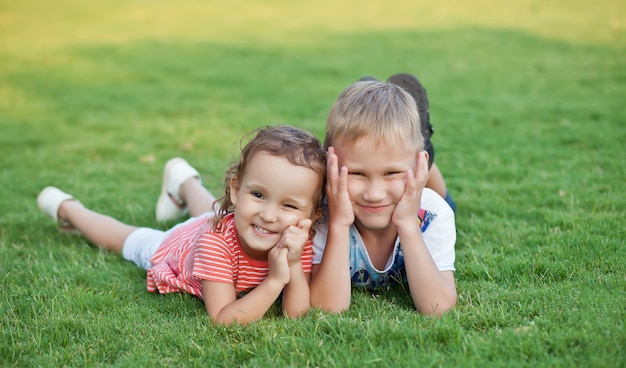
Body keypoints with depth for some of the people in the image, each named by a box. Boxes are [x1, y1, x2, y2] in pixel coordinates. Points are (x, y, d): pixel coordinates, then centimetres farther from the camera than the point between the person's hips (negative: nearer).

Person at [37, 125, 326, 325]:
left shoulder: (297, 240, -39)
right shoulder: (217, 240, -50)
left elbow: (296, 313, -36)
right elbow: (221, 320, -48)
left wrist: (294, 266, -53)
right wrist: (274, 281, -58)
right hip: (170, 247, -2)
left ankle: (184, 182, 64)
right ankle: (66, 207, 53)